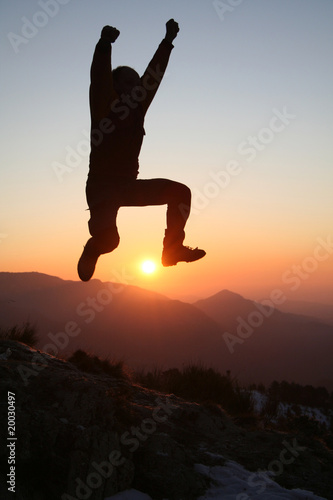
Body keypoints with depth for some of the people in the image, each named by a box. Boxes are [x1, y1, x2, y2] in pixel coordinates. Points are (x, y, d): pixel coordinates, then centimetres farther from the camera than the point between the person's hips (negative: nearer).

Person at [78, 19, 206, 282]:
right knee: (108, 238, -27)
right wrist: (104, 44, -31)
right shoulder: (104, 106, -4)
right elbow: (100, 77, -19)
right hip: (101, 186, -7)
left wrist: (168, 42, 18)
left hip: (128, 186, 7)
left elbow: (153, 76, 16)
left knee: (180, 192, -1)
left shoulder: (138, 107, 12)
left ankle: (172, 249, 2)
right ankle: (92, 251, 11)